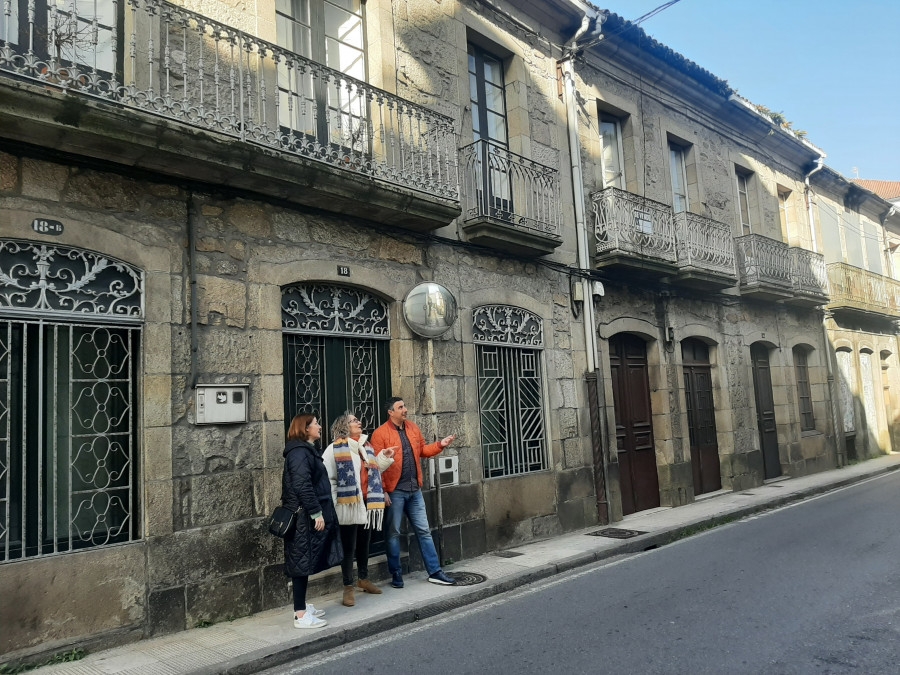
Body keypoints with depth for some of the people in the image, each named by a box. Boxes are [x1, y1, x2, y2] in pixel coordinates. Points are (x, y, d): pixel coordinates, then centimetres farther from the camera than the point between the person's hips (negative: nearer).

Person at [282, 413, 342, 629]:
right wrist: (316, 513, -23)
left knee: (307, 562, 16)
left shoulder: (308, 450, 17)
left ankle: (302, 606, 25)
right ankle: (301, 615, 1)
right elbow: (302, 485, -24)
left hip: (308, 517, 10)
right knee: (303, 562, -5)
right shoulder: (299, 452, -16)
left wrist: (321, 512, 21)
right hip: (305, 517, -10)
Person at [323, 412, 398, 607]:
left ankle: (363, 579, 37)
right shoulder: (335, 449, -8)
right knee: (348, 546, 1)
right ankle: (348, 587, 12)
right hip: (348, 505, -7)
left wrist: (384, 457, 10)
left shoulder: (366, 447, 15)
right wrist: (334, 502, -18)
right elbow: (326, 477, -14)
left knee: (364, 543, 19)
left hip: (367, 504, 7)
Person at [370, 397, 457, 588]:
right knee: (393, 533, 6)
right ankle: (396, 574, 19)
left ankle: (435, 572, 17)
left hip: (414, 490, 6)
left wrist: (440, 444, 3)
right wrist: (382, 491, -16)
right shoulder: (380, 433, -10)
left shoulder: (413, 428, 9)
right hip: (394, 492, -6)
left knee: (424, 531, 10)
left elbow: (422, 450, 19)